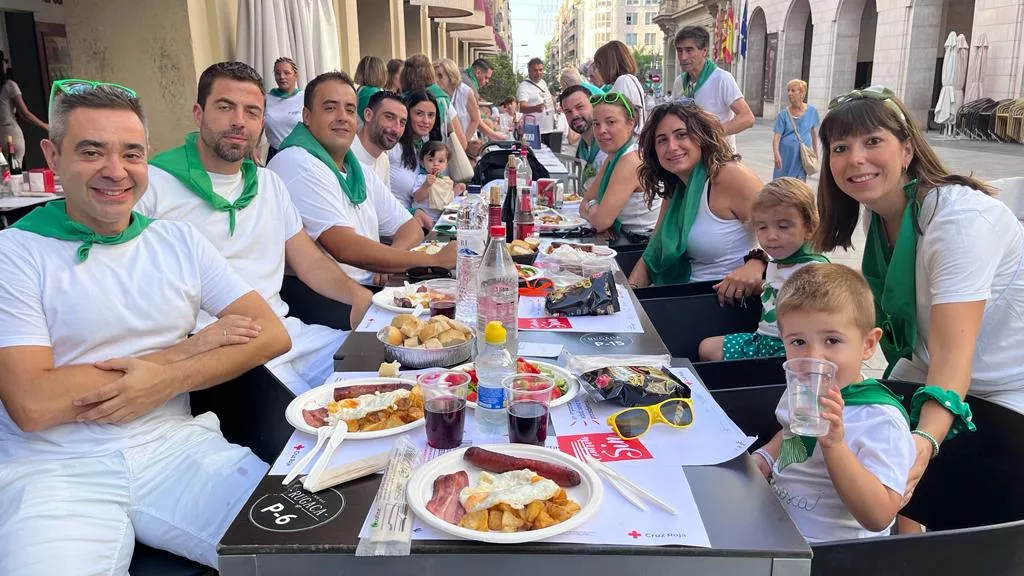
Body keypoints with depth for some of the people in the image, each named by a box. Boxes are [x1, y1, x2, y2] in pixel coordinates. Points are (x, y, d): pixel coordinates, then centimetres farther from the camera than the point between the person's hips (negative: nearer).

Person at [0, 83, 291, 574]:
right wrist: (189, 347, -7)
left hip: (176, 447, 3)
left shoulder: (179, 240, 10)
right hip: (56, 469, -2)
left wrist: (170, 379, -14)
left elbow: (273, 334, 3)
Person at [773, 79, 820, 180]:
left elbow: (814, 131, 14)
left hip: (803, 155, 1)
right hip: (786, 154, -1)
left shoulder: (812, 111, 2)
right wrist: (776, 155, -25)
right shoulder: (783, 114, -4)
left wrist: (815, 151, 20)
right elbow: (776, 137, -10)